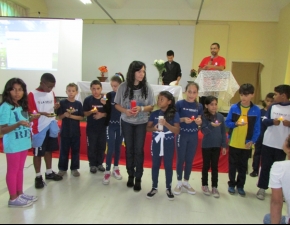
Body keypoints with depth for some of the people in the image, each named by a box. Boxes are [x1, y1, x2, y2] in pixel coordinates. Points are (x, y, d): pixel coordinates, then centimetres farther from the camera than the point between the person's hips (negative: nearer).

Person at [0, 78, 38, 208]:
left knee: (20, 169, 17)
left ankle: (20, 193, 31)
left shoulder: (22, 106, 6)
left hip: (23, 143, 7)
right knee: (13, 171, 5)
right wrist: (18, 124, -32)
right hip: (12, 145, -7)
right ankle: (13, 198, 18)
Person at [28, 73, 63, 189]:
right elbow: (31, 113, -12)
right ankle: (38, 176, 19)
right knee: (38, 153, 6)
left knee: (49, 150, 16)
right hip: (39, 128, -6)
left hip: (51, 127, 6)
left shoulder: (51, 93, 7)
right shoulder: (32, 95, -12)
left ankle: (49, 172, 31)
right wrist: (43, 113, -29)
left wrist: (55, 107, -7)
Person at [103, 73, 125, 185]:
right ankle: (107, 171, 8)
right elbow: (106, 110, -2)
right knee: (110, 148, -2)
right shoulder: (109, 95, -4)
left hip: (121, 125, 1)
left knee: (118, 147, 13)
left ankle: (116, 168, 28)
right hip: (111, 124, -1)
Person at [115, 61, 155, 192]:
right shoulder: (123, 87, -9)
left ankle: (138, 178, 18)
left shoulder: (147, 87, -10)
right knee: (129, 149, 14)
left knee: (139, 150, 4)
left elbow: (151, 106, -4)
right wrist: (125, 111, -20)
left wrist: (141, 108, -23)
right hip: (126, 122, 1)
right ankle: (130, 175, 31)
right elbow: (117, 105, -1)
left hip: (141, 123, -1)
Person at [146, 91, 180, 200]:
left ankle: (168, 188, 26)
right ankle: (154, 187, 27)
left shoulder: (174, 114, -6)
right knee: (155, 165, 11)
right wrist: (154, 128, -17)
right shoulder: (155, 113, 0)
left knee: (168, 166, 10)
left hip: (168, 144, -2)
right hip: (156, 143, 2)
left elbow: (177, 131, -10)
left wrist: (166, 124, -23)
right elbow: (148, 128, 5)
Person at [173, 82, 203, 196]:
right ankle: (179, 182, 22)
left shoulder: (199, 106, 1)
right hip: (182, 135, -3)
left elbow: (200, 122, 7)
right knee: (180, 159, 6)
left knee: (190, 160, 13)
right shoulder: (179, 104, -9)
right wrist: (183, 119, -23)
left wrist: (199, 121, -15)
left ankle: (186, 182, 29)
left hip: (193, 136, 3)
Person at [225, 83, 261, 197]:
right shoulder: (234, 108, -6)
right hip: (234, 143, 0)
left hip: (246, 144, 0)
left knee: (243, 166, 13)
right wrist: (235, 124, -20)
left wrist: (252, 141, -10)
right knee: (232, 165, 11)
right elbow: (227, 123, -1)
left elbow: (257, 128, -1)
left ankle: (240, 186, 28)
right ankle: (231, 184, 27)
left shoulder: (256, 110, -5)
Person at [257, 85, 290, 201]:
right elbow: (264, 121, 1)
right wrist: (272, 121, -19)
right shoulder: (272, 107, 4)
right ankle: (262, 188, 19)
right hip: (268, 142, 2)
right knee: (265, 166, 8)